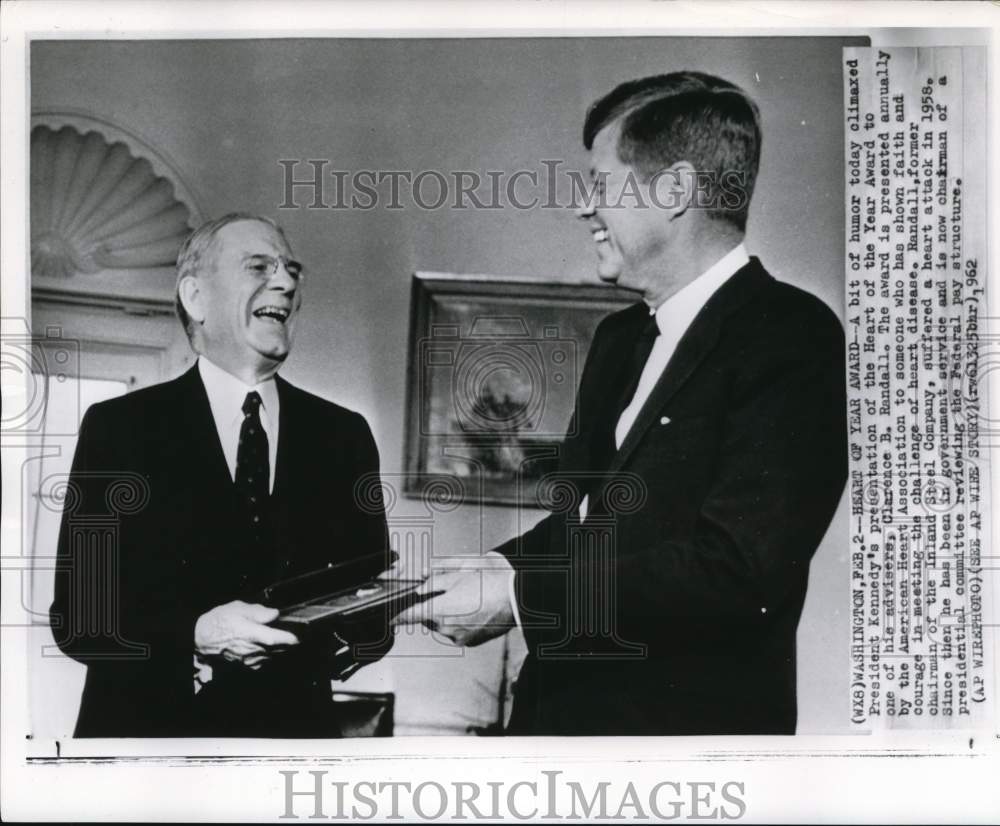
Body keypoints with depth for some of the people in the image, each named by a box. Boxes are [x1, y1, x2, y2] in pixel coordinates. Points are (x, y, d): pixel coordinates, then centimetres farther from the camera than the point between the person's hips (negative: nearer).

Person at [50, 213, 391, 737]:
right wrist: (196, 636, -25)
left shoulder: (342, 435, 2)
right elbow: (78, 616, -10)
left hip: (298, 729, 3)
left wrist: (340, 634, -18)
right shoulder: (117, 427, -6)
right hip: (150, 727, -2)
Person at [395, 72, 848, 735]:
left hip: (690, 715, -7)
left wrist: (520, 598, -22)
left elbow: (737, 566, -24)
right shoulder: (620, 338, 10)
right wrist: (502, 569, -3)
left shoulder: (791, 336, -16)